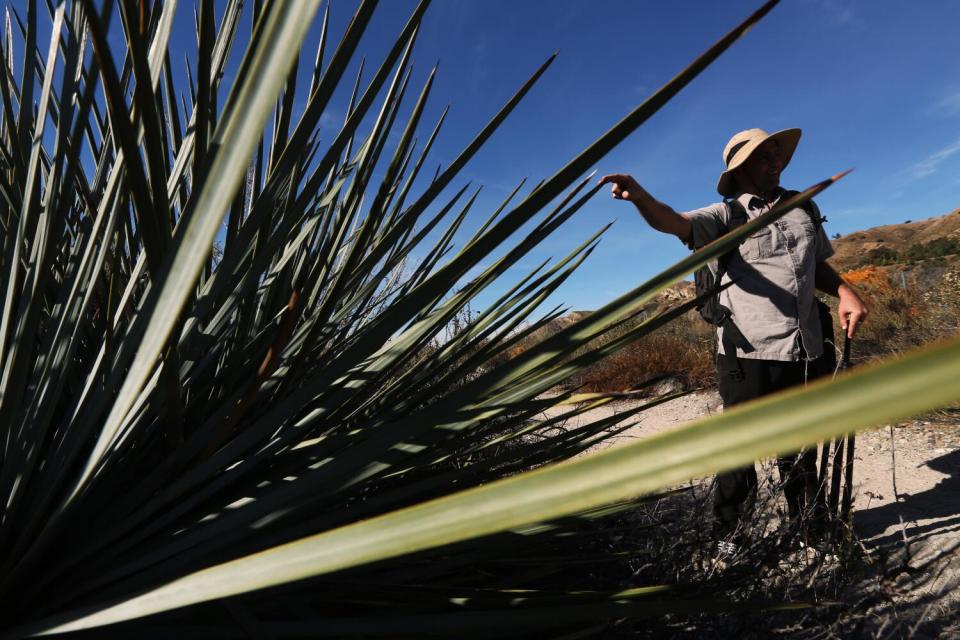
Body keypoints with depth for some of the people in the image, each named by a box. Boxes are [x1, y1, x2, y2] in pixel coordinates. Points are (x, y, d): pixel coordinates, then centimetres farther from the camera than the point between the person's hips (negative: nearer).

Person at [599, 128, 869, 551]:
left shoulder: (805, 207, 15)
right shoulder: (727, 215, 0)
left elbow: (819, 266, 25)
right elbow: (674, 222, -19)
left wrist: (845, 292, 4)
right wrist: (638, 195, -39)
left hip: (806, 350, 5)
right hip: (749, 353, -4)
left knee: (800, 448, 20)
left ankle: (809, 524, 41)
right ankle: (726, 536, 21)